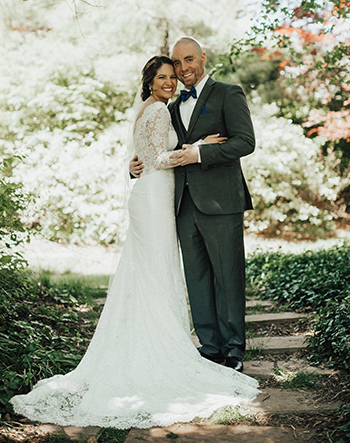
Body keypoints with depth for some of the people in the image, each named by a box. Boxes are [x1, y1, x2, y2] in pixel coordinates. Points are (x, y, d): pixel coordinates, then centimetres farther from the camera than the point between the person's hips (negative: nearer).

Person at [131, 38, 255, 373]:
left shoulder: (228, 94, 2)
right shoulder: (173, 108, 22)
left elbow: (245, 141, -10)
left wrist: (200, 154, -16)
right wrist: (138, 166, 10)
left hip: (219, 203, -6)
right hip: (185, 204, 6)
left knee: (227, 277, -1)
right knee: (197, 279, 8)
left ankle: (233, 350, 9)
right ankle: (210, 349, 16)